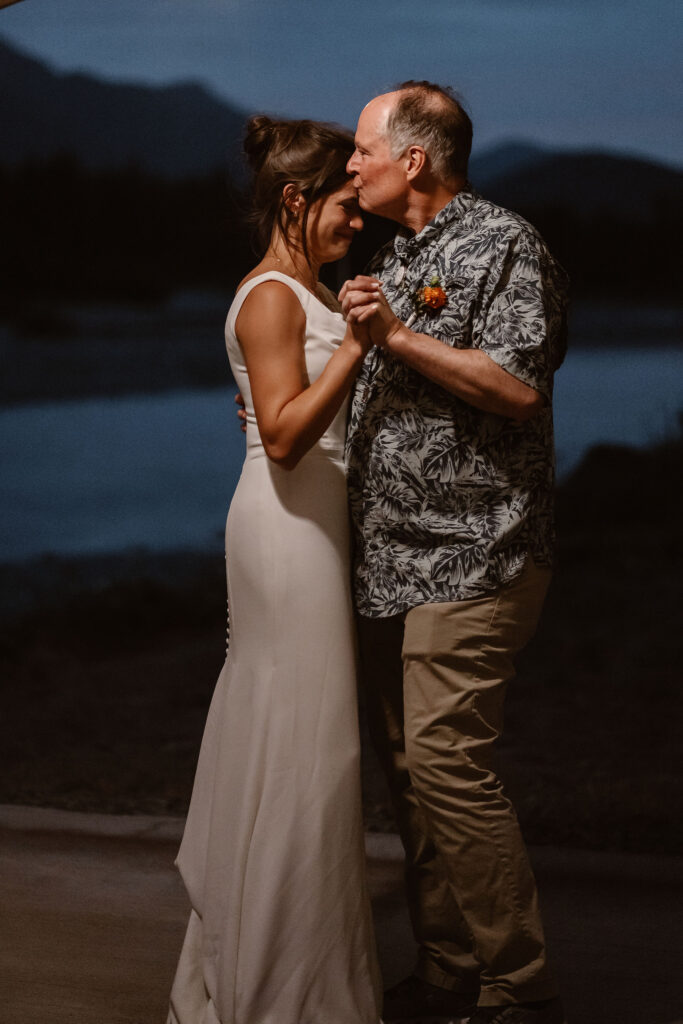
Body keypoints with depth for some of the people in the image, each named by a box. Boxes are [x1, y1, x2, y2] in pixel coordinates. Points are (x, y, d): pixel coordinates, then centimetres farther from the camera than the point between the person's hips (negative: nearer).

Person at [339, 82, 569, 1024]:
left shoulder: (504, 244, -8)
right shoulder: (395, 257, 19)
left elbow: (518, 385, -20)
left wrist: (396, 336, -18)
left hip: (469, 557, -9)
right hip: (394, 559, 9)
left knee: (448, 763, -14)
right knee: (407, 765, 10)